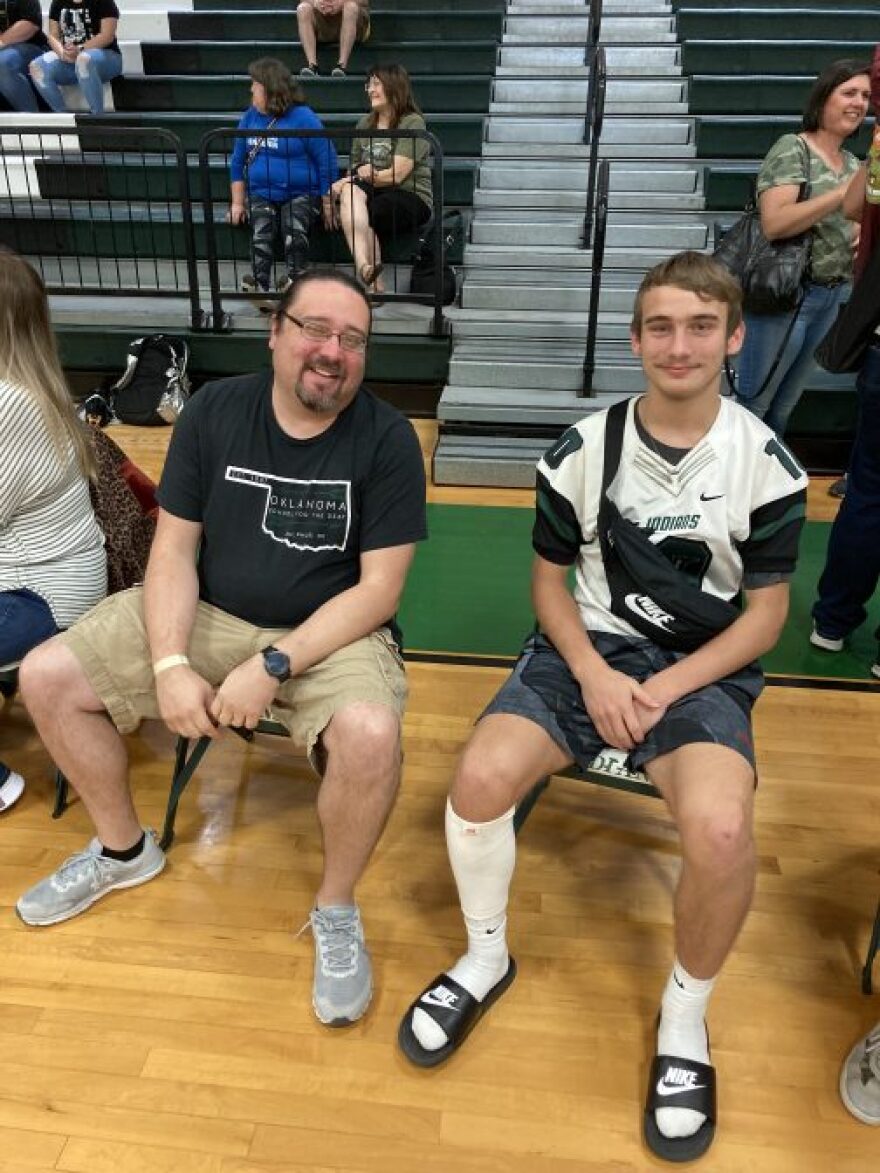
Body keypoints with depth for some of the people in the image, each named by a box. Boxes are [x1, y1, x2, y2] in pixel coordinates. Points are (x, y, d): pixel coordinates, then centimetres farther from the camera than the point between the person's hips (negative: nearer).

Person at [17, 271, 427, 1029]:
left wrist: (274, 666, -24)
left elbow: (378, 589, -16)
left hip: (333, 633, -4)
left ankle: (336, 910, -3)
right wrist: (170, 663, -17)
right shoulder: (215, 410, -3)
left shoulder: (387, 439, -12)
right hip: (208, 615, 4)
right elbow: (173, 547, -3)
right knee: (46, 678, -4)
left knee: (370, 734, -35)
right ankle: (124, 850, 21)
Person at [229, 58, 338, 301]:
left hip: (300, 195, -3)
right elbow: (238, 162, 16)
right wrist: (237, 202, 12)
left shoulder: (303, 118, -7)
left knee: (295, 233, -32)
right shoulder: (249, 117, 9)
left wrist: (327, 204, -7)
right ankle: (259, 283, -36)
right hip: (261, 195, 4)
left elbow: (327, 162, -6)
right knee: (261, 235, -26)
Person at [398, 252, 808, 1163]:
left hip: (703, 672, -1)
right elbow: (549, 579, 5)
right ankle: (485, 958, 9)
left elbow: (764, 612, -1)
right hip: (587, 647, 2)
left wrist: (664, 690, -14)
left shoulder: (766, 465, -5)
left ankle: (684, 1016, 3)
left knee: (720, 830, -30)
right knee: (480, 777, -23)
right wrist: (593, 675, -12)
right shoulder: (582, 449, -2)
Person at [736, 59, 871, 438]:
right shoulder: (792, 149, -9)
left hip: (833, 298, 7)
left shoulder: (853, 163, 13)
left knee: (784, 407, 16)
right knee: (752, 404, 1)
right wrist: (846, 191, -24)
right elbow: (774, 224, -23)